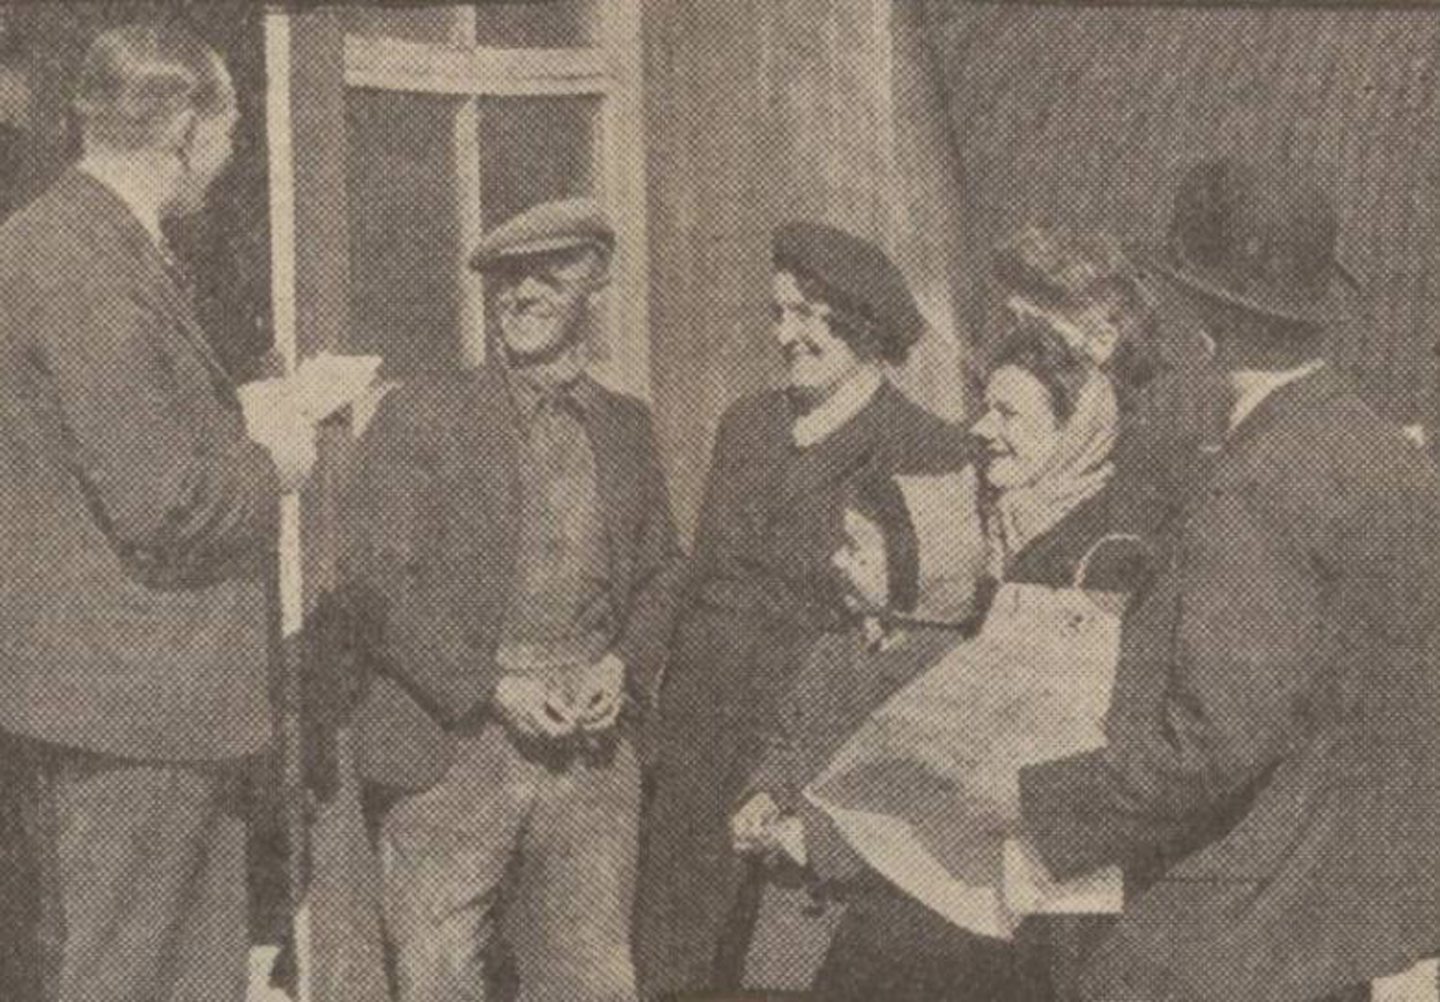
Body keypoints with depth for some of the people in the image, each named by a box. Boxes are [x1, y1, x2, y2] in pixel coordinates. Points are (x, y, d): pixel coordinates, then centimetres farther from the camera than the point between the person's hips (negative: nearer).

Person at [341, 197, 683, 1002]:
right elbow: (381, 574, -7)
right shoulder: (423, 417, 0)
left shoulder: (627, 427, 14)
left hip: (592, 751, 3)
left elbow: (661, 570, 19)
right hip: (456, 742, -3)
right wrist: (493, 686, -14)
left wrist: (626, 665, -1)